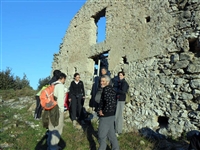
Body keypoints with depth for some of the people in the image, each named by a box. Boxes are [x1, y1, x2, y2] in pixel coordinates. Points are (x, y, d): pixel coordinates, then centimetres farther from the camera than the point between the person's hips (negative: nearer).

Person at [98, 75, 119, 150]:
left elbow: (110, 102, -31)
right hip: (109, 116, 10)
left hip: (106, 116, -10)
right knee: (111, 133, 20)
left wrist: (104, 112, -20)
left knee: (102, 135, 3)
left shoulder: (107, 89, -20)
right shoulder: (105, 89, 10)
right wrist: (100, 109, 6)